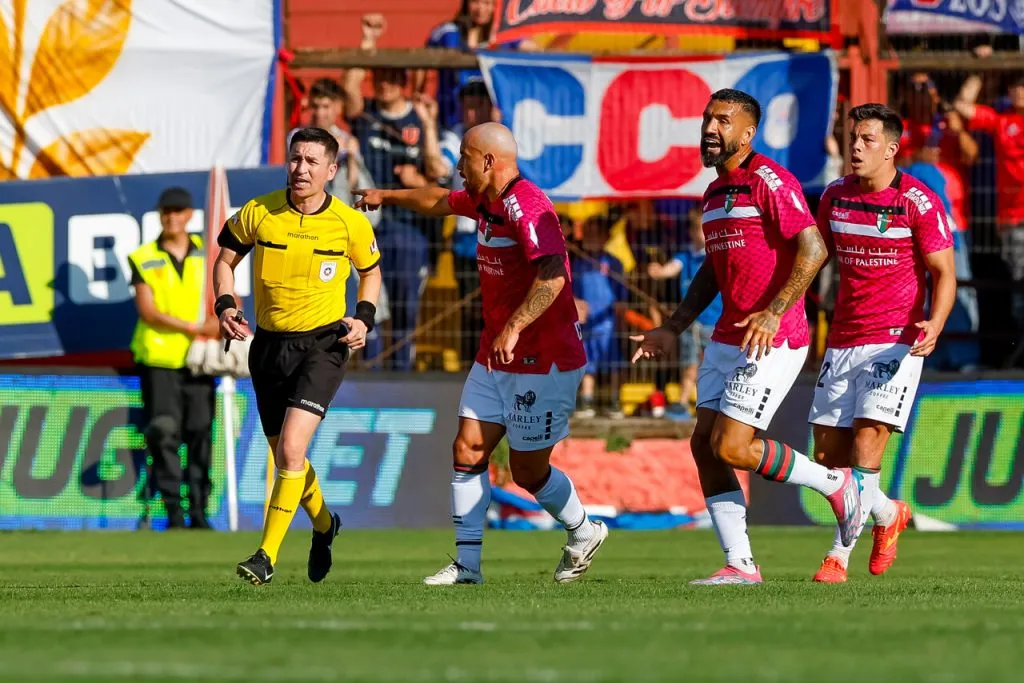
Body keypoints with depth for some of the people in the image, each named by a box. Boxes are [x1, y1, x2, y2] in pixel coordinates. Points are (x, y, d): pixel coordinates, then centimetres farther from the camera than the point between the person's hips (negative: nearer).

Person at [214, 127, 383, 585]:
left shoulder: (351, 224, -6)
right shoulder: (258, 213, -5)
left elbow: (371, 272, 12)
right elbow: (225, 259, 10)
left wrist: (364, 317, -4)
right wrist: (225, 306, -7)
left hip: (323, 343, -3)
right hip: (269, 344, 3)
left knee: (291, 448, -19)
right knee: (286, 456, 14)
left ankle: (267, 555, -15)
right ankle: (323, 523, 44)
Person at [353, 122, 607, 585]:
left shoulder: (525, 206, -22)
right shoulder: (483, 202, 8)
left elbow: (552, 277, -34)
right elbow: (440, 202, 31)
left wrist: (514, 327, -40)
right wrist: (386, 196, 42)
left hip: (543, 362, -9)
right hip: (495, 358, 9)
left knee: (528, 470, 0)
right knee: (467, 451, 2)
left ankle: (583, 532, 25)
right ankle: (467, 563, 4)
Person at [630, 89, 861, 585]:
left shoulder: (769, 181, -12)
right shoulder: (714, 194, 16)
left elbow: (813, 248, -21)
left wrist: (774, 313, -28)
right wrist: (674, 329, 20)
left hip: (772, 341, -9)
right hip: (727, 339, 9)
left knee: (730, 447, -13)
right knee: (704, 443, 1)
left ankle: (834, 483, 7)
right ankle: (740, 564, 5)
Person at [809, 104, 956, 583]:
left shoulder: (920, 202, -9)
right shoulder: (835, 197, 7)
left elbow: (944, 273, -8)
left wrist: (935, 324, -26)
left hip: (894, 341, -6)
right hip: (842, 342, 6)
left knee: (865, 445, -18)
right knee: (828, 457, 3)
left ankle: (840, 553, -10)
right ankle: (887, 515, 30)